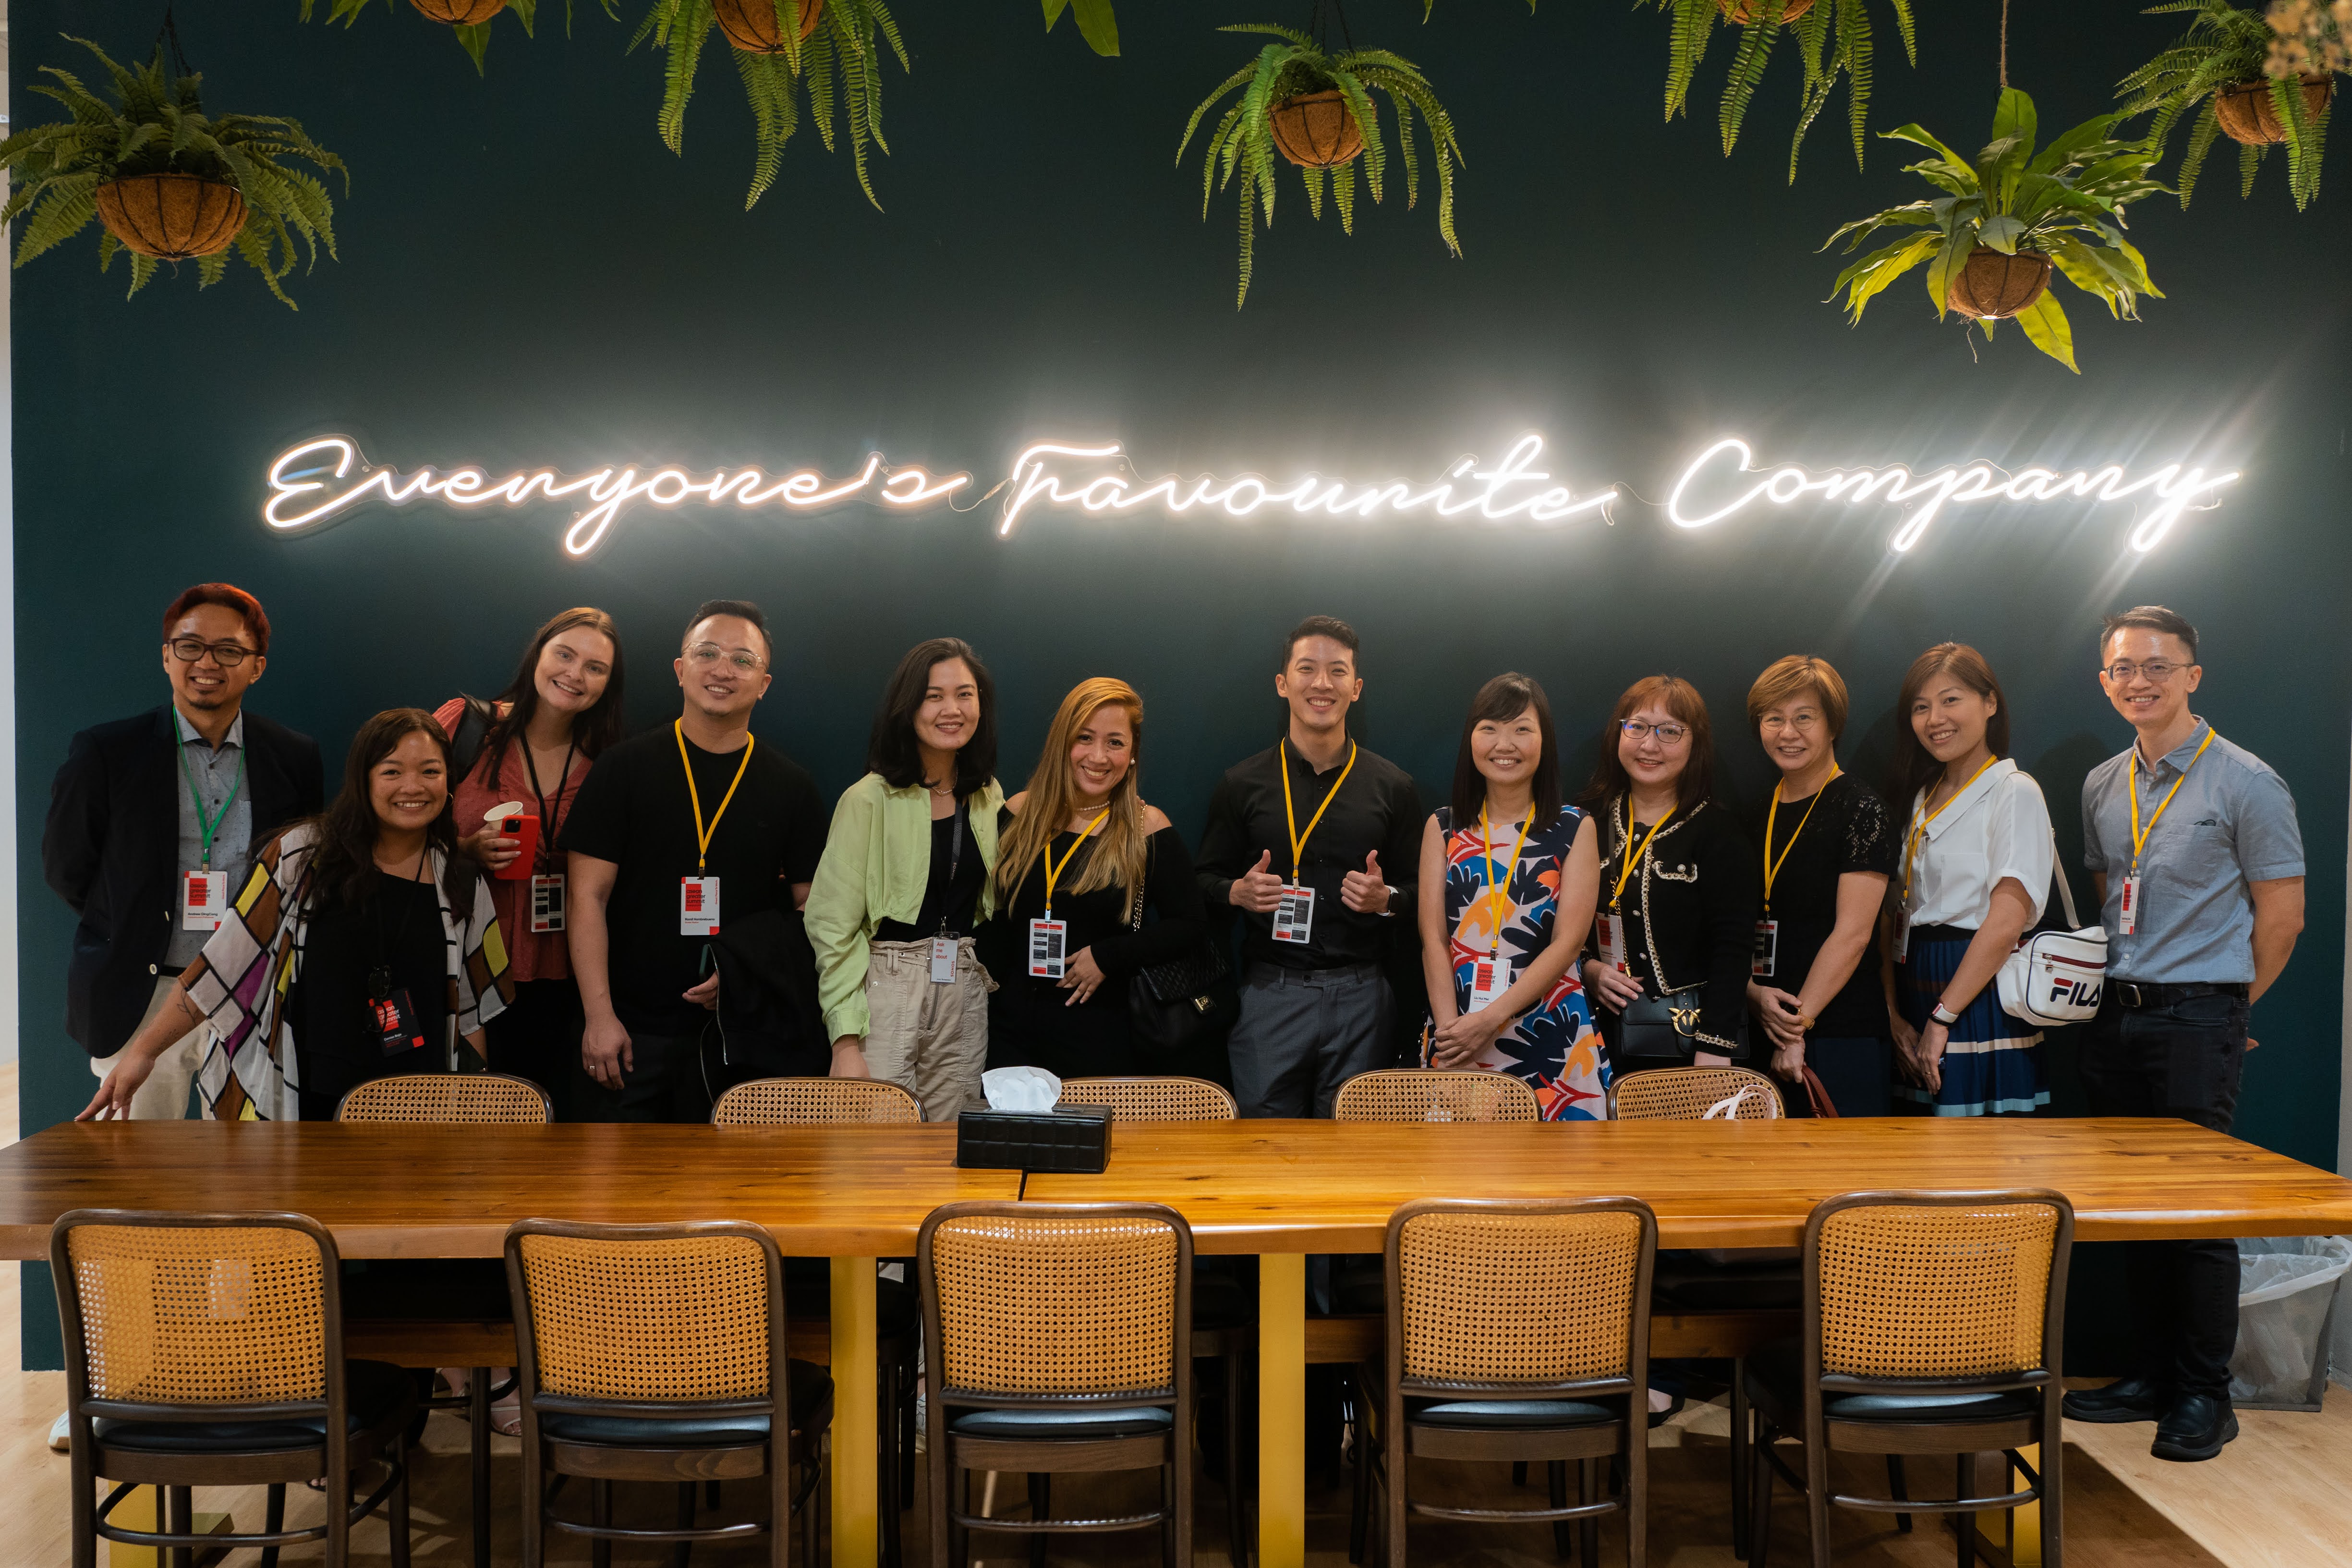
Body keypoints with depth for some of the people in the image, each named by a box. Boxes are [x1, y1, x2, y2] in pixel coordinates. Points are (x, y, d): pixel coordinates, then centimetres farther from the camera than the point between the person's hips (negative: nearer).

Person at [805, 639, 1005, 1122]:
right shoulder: (870, 800, -7)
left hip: (966, 993, 5)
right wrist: (845, 1040, -14)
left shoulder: (989, 797, 10)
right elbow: (833, 924, -8)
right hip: (887, 988, -5)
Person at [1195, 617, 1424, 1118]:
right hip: (1269, 994, 0)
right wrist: (1238, 892, -10)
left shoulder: (1393, 787, 7)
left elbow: (1420, 892, 10)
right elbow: (1205, 880, 11)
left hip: (1362, 996, 1)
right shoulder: (1242, 785, 6)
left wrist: (1387, 899, -11)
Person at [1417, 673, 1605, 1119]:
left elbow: (1567, 943, -5)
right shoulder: (1444, 827, 9)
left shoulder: (1575, 828, 4)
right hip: (1456, 1023, 1)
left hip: (1551, 1035, -1)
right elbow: (1433, 940, 0)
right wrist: (1450, 1028, -14)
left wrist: (1490, 1018, -15)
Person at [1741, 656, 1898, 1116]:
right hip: (1762, 1033, 5)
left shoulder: (1861, 810, -5)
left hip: (1843, 1035, -5)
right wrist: (1756, 994, -7)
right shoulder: (1757, 813, 13)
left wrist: (1799, 1025, -15)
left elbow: (1852, 934, -12)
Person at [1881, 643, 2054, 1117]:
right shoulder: (1923, 799, 15)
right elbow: (1898, 912, 9)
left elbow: (2007, 920, -16)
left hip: (1980, 998, -7)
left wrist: (1942, 1017, -16)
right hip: (1917, 993, 7)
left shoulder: (2014, 792, -7)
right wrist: (1894, 1014, -3)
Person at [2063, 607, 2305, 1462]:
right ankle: (2153, 1375, 20)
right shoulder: (2101, 787, 12)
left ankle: (2205, 1395, 8)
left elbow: (2281, 915, -2)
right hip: (2114, 1012, 6)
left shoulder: (2245, 783, -5)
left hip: (2197, 1016, -5)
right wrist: (2114, 987, 11)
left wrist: (2224, 1004, 3)